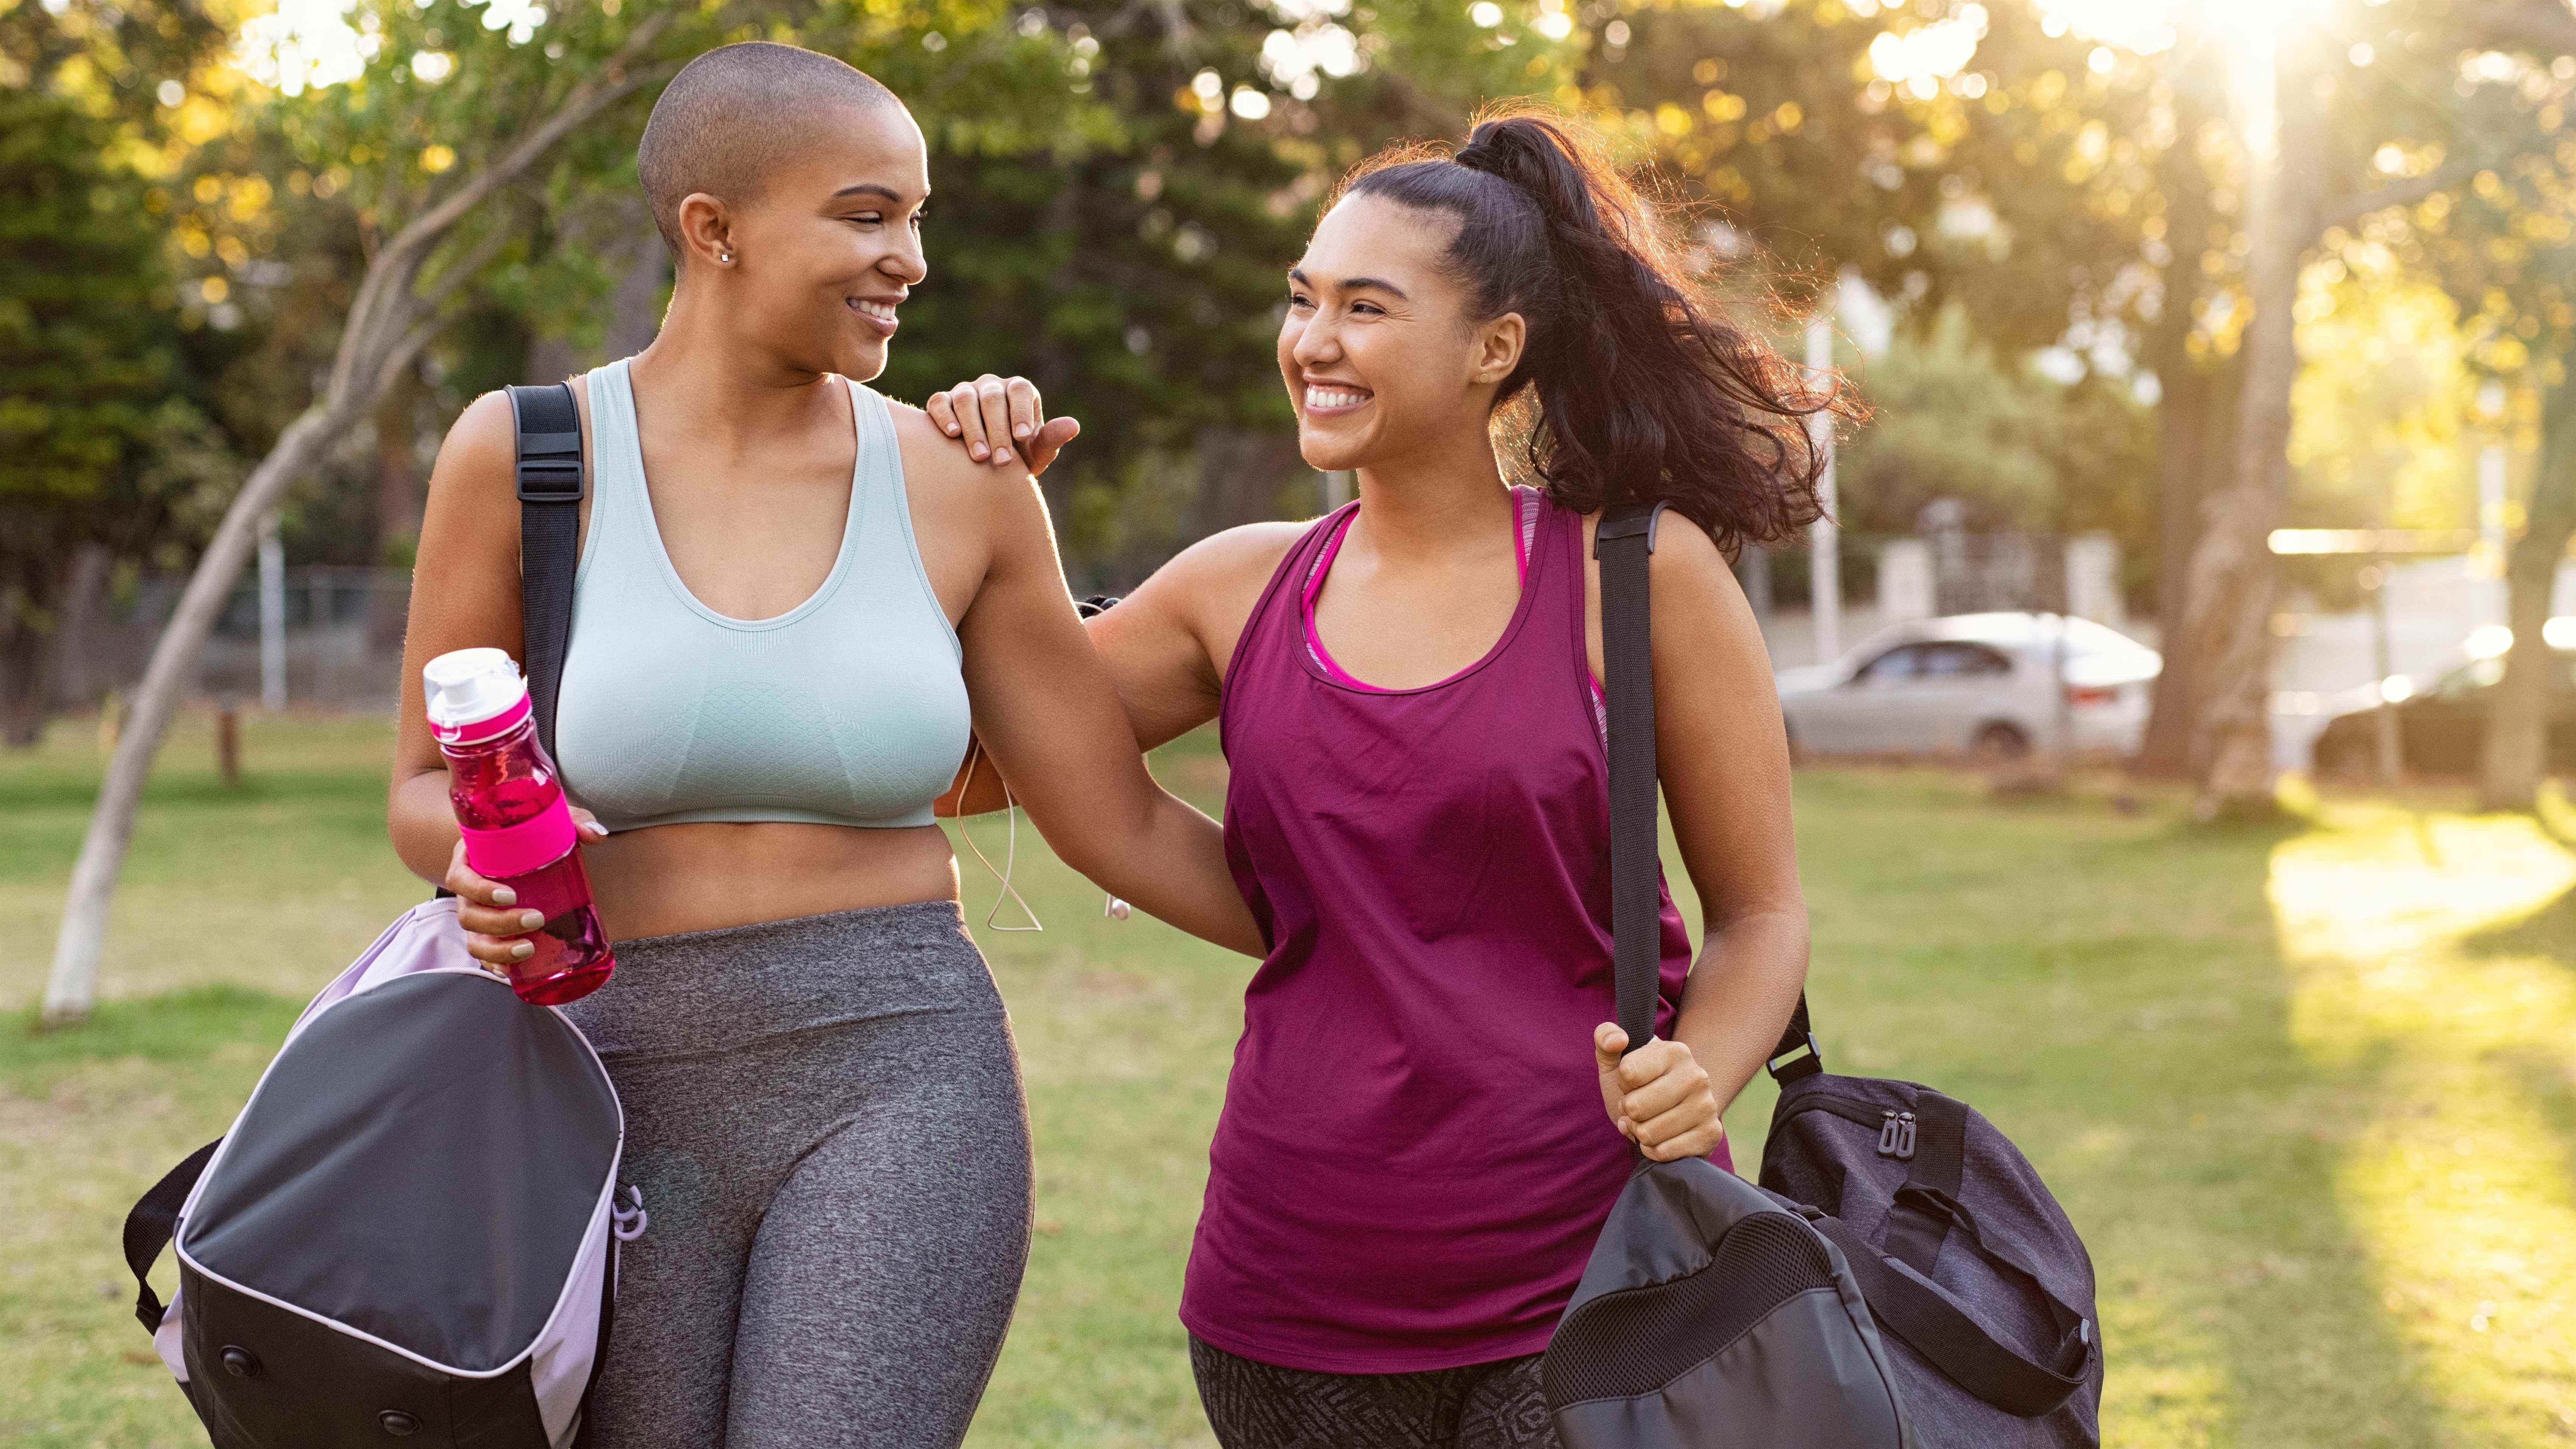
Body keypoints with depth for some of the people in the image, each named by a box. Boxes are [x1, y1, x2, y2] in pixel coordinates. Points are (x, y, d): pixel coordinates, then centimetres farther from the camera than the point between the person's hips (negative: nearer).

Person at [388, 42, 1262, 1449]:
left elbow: (1124, 830, 9)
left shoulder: (959, 488, 3)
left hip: (895, 1084, 0)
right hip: (621, 1102, 0)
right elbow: (426, 795, 8)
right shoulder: (523, 452, -1)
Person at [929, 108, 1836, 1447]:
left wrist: (1699, 1075, -17)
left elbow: (1761, 909, 2)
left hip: (1590, 1277, -3)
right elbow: (961, 768, 11)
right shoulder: (1240, 594, 6)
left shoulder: (1639, 578, -3)